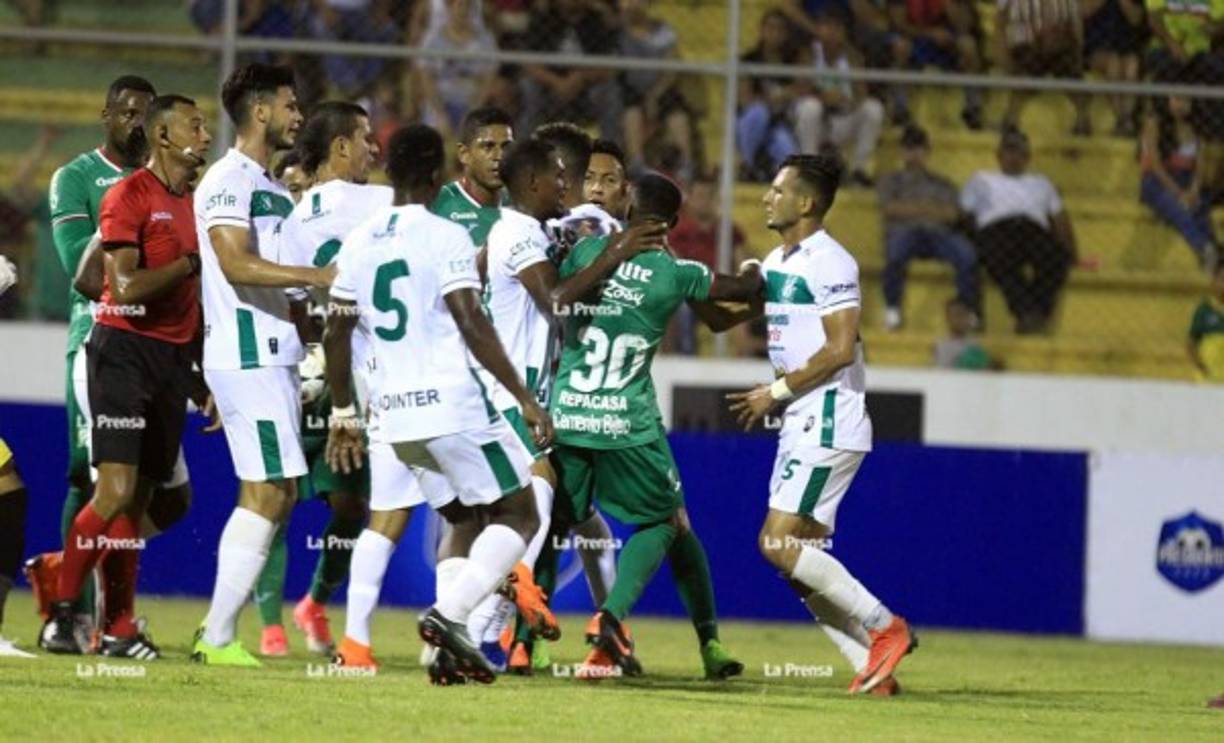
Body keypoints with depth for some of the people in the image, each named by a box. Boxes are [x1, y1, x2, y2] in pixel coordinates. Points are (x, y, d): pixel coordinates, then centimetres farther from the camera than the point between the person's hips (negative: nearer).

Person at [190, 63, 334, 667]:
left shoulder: (273, 189, 21)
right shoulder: (229, 181, -10)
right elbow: (237, 265, -23)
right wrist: (318, 276, -26)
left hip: (274, 357, 10)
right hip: (247, 360, -10)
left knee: (273, 494, 10)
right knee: (268, 493, -11)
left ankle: (217, 631, 12)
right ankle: (218, 637, -9)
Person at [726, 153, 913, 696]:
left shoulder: (829, 264, -13)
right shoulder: (776, 264, 16)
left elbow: (840, 349, -19)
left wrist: (777, 392, -15)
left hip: (828, 423, -10)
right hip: (799, 427, 10)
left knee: (779, 543, -15)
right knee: (798, 557, 5)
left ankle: (885, 628, -7)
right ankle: (873, 668, 6)